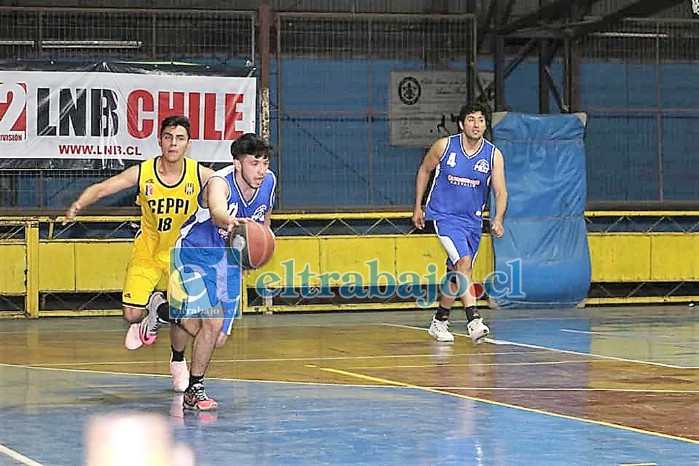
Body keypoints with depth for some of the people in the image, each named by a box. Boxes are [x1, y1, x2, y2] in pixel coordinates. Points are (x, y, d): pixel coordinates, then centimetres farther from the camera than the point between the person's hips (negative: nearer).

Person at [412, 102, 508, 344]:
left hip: (472, 219, 4)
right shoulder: (444, 146, -9)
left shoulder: (493, 155, -6)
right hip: (444, 215, -4)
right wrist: (418, 207, 6)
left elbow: (500, 191, -11)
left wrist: (498, 219, -29)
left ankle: (440, 321, 29)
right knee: (463, 263, -22)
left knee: (456, 273, 12)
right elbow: (424, 170, 7)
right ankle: (474, 321, -30)